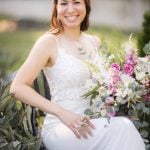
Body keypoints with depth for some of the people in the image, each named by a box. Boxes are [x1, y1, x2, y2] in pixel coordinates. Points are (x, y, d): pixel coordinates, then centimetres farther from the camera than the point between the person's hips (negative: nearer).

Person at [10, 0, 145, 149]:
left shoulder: (94, 42, 12)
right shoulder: (49, 42, -6)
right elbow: (18, 87, -14)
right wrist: (62, 113, -24)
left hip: (90, 122, 5)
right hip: (59, 128, -5)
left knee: (124, 125, -28)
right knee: (121, 128, -30)